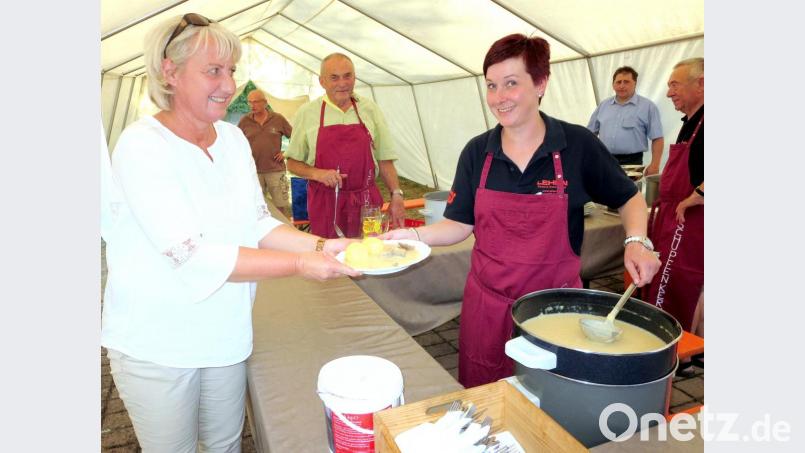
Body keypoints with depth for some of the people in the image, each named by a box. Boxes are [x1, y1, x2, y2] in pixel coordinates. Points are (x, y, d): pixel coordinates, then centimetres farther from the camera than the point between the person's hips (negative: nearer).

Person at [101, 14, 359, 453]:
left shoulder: (233, 138, 0)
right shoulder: (142, 145, -20)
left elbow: (257, 223, 3)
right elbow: (192, 256, -27)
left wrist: (320, 244, -13)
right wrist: (300, 264, -29)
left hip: (225, 334, 6)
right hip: (155, 346, -5)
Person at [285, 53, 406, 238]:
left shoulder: (370, 109, 6)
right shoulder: (307, 112, 2)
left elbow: (384, 159, 9)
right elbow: (292, 163, 7)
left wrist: (396, 195, 1)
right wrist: (318, 174, -11)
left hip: (366, 202, 1)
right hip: (324, 203, -1)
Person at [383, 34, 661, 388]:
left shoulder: (578, 145, -9)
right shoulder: (477, 152, -3)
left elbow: (628, 198, 5)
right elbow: (460, 225, -1)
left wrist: (637, 241, -12)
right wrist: (414, 235, -16)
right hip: (487, 305, 2)